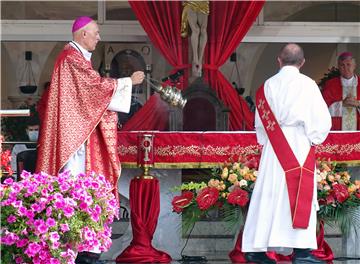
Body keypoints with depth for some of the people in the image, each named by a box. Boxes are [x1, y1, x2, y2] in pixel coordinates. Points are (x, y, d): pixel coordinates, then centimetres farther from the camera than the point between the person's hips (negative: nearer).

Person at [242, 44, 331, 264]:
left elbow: (260, 121, 13)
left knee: (268, 196, 7)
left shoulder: (268, 86, 8)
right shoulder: (307, 84, -6)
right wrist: (314, 138, 8)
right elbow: (322, 119, -7)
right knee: (300, 197, -4)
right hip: (300, 147, -4)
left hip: (273, 149, 4)